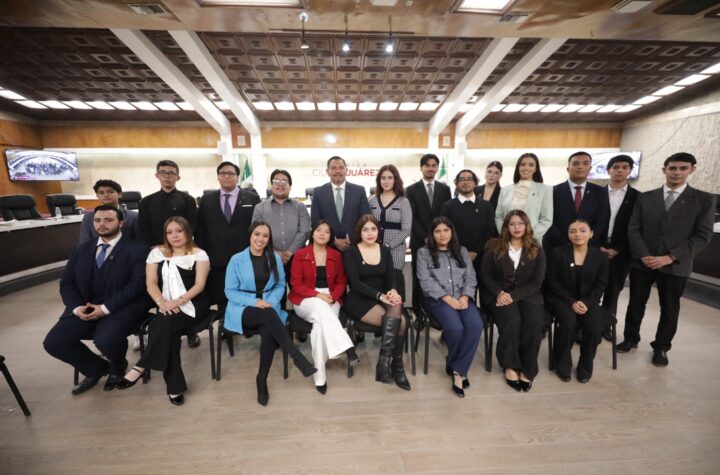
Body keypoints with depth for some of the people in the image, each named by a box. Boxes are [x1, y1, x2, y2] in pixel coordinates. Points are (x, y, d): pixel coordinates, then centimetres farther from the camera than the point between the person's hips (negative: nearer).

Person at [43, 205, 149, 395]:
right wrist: (76, 307, -8)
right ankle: (96, 368, 18)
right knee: (53, 342, -10)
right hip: (85, 307, 6)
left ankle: (117, 367, 9)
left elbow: (137, 284, -15)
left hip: (122, 307, -6)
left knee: (105, 340, -30)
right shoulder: (81, 250, 15)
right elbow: (66, 283, 11)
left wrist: (106, 308, -20)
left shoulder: (136, 250, -5)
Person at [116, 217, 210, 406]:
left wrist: (178, 301, -22)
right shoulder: (157, 253, 12)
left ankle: (140, 367, -13)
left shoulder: (199, 254, 2)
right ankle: (175, 386, -19)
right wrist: (162, 303, -16)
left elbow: (199, 285, -7)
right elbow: (151, 284, 3)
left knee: (163, 324, -31)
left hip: (193, 305, -2)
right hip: (167, 308, 3)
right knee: (166, 329, -28)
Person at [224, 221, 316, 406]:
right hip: (243, 309, -2)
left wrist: (270, 302, -14)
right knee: (269, 314, -35)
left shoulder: (275, 259, 7)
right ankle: (297, 356, -33)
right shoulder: (236, 259, -1)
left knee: (269, 332, -31)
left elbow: (280, 286, 7)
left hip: (268, 307, 2)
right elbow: (230, 291, -3)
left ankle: (262, 379, -9)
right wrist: (254, 301, -17)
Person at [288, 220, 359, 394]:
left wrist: (332, 296, -13)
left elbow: (341, 282, 8)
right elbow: (296, 284, -4)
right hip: (306, 300, -1)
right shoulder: (300, 255, 0)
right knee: (320, 307, -38)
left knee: (320, 325, -29)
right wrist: (317, 295, -19)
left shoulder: (336, 255, 7)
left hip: (330, 300, 2)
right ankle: (347, 348, -41)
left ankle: (320, 376, -16)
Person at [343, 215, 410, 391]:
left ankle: (384, 361, -15)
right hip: (359, 301, -4)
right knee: (399, 321, -25)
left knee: (396, 305, -29)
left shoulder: (385, 251, 10)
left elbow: (391, 279, 3)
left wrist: (393, 292, -20)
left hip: (382, 299, 4)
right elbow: (355, 283, -13)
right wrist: (379, 295, -25)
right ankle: (396, 366, -8)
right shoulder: (351, 253, -3)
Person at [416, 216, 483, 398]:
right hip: (437, 299, -3)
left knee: (476, 326, -27)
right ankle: (459, 370, 2)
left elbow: (471, 278, 11)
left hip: (463, 298, 4)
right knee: (455, 328, -29)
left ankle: (458, 370, -13)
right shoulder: (424, 253, 7)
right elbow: (426, 281, -5)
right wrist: (448, 299, -14)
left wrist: (465, 297, -9)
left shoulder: (462, 251, 19)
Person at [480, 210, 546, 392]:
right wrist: (499, 293, -17)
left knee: (535, 322, -27)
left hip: (526, 295, 2)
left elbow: (536, 282, -1)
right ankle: (510, 366, -9)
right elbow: (485, 274, 1)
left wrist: (513, 295, -16)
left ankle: (527, 370, -7)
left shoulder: (536, 250, 6)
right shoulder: (494, 247, 3)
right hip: (498, 294, -1)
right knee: (511, 320, -30)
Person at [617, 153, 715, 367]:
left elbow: (703, 236, -4)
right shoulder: (645, 198, 4)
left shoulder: (704, 200, 1)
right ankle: (631, 338, 28)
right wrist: (643, 255, -11)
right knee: (636, 304, 10)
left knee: (669, 309, 10)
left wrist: (670, 257, -14)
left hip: (675, 266, -1)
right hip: (642, 262, 1)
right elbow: (633, 229, 1)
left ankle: (661, 347, 28)